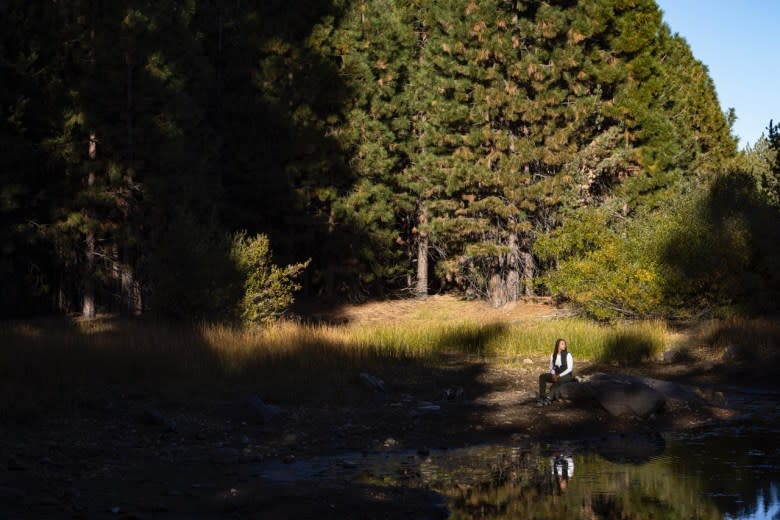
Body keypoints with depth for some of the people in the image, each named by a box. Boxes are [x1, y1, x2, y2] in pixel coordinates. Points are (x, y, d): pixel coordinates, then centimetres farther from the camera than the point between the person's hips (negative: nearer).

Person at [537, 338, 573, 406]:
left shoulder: (568, 355, -8)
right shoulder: (553, 355, 5)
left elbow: (570, 369, -13)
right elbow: (551, 368, 11)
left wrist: (559, 376, -20)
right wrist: (553, 375, -10)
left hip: (566, 375, -5)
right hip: (556, 375, 5)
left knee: (558, 381, -40)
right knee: (542, 376, -20)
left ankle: (550, 398, -41)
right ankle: (542, 397, -27)